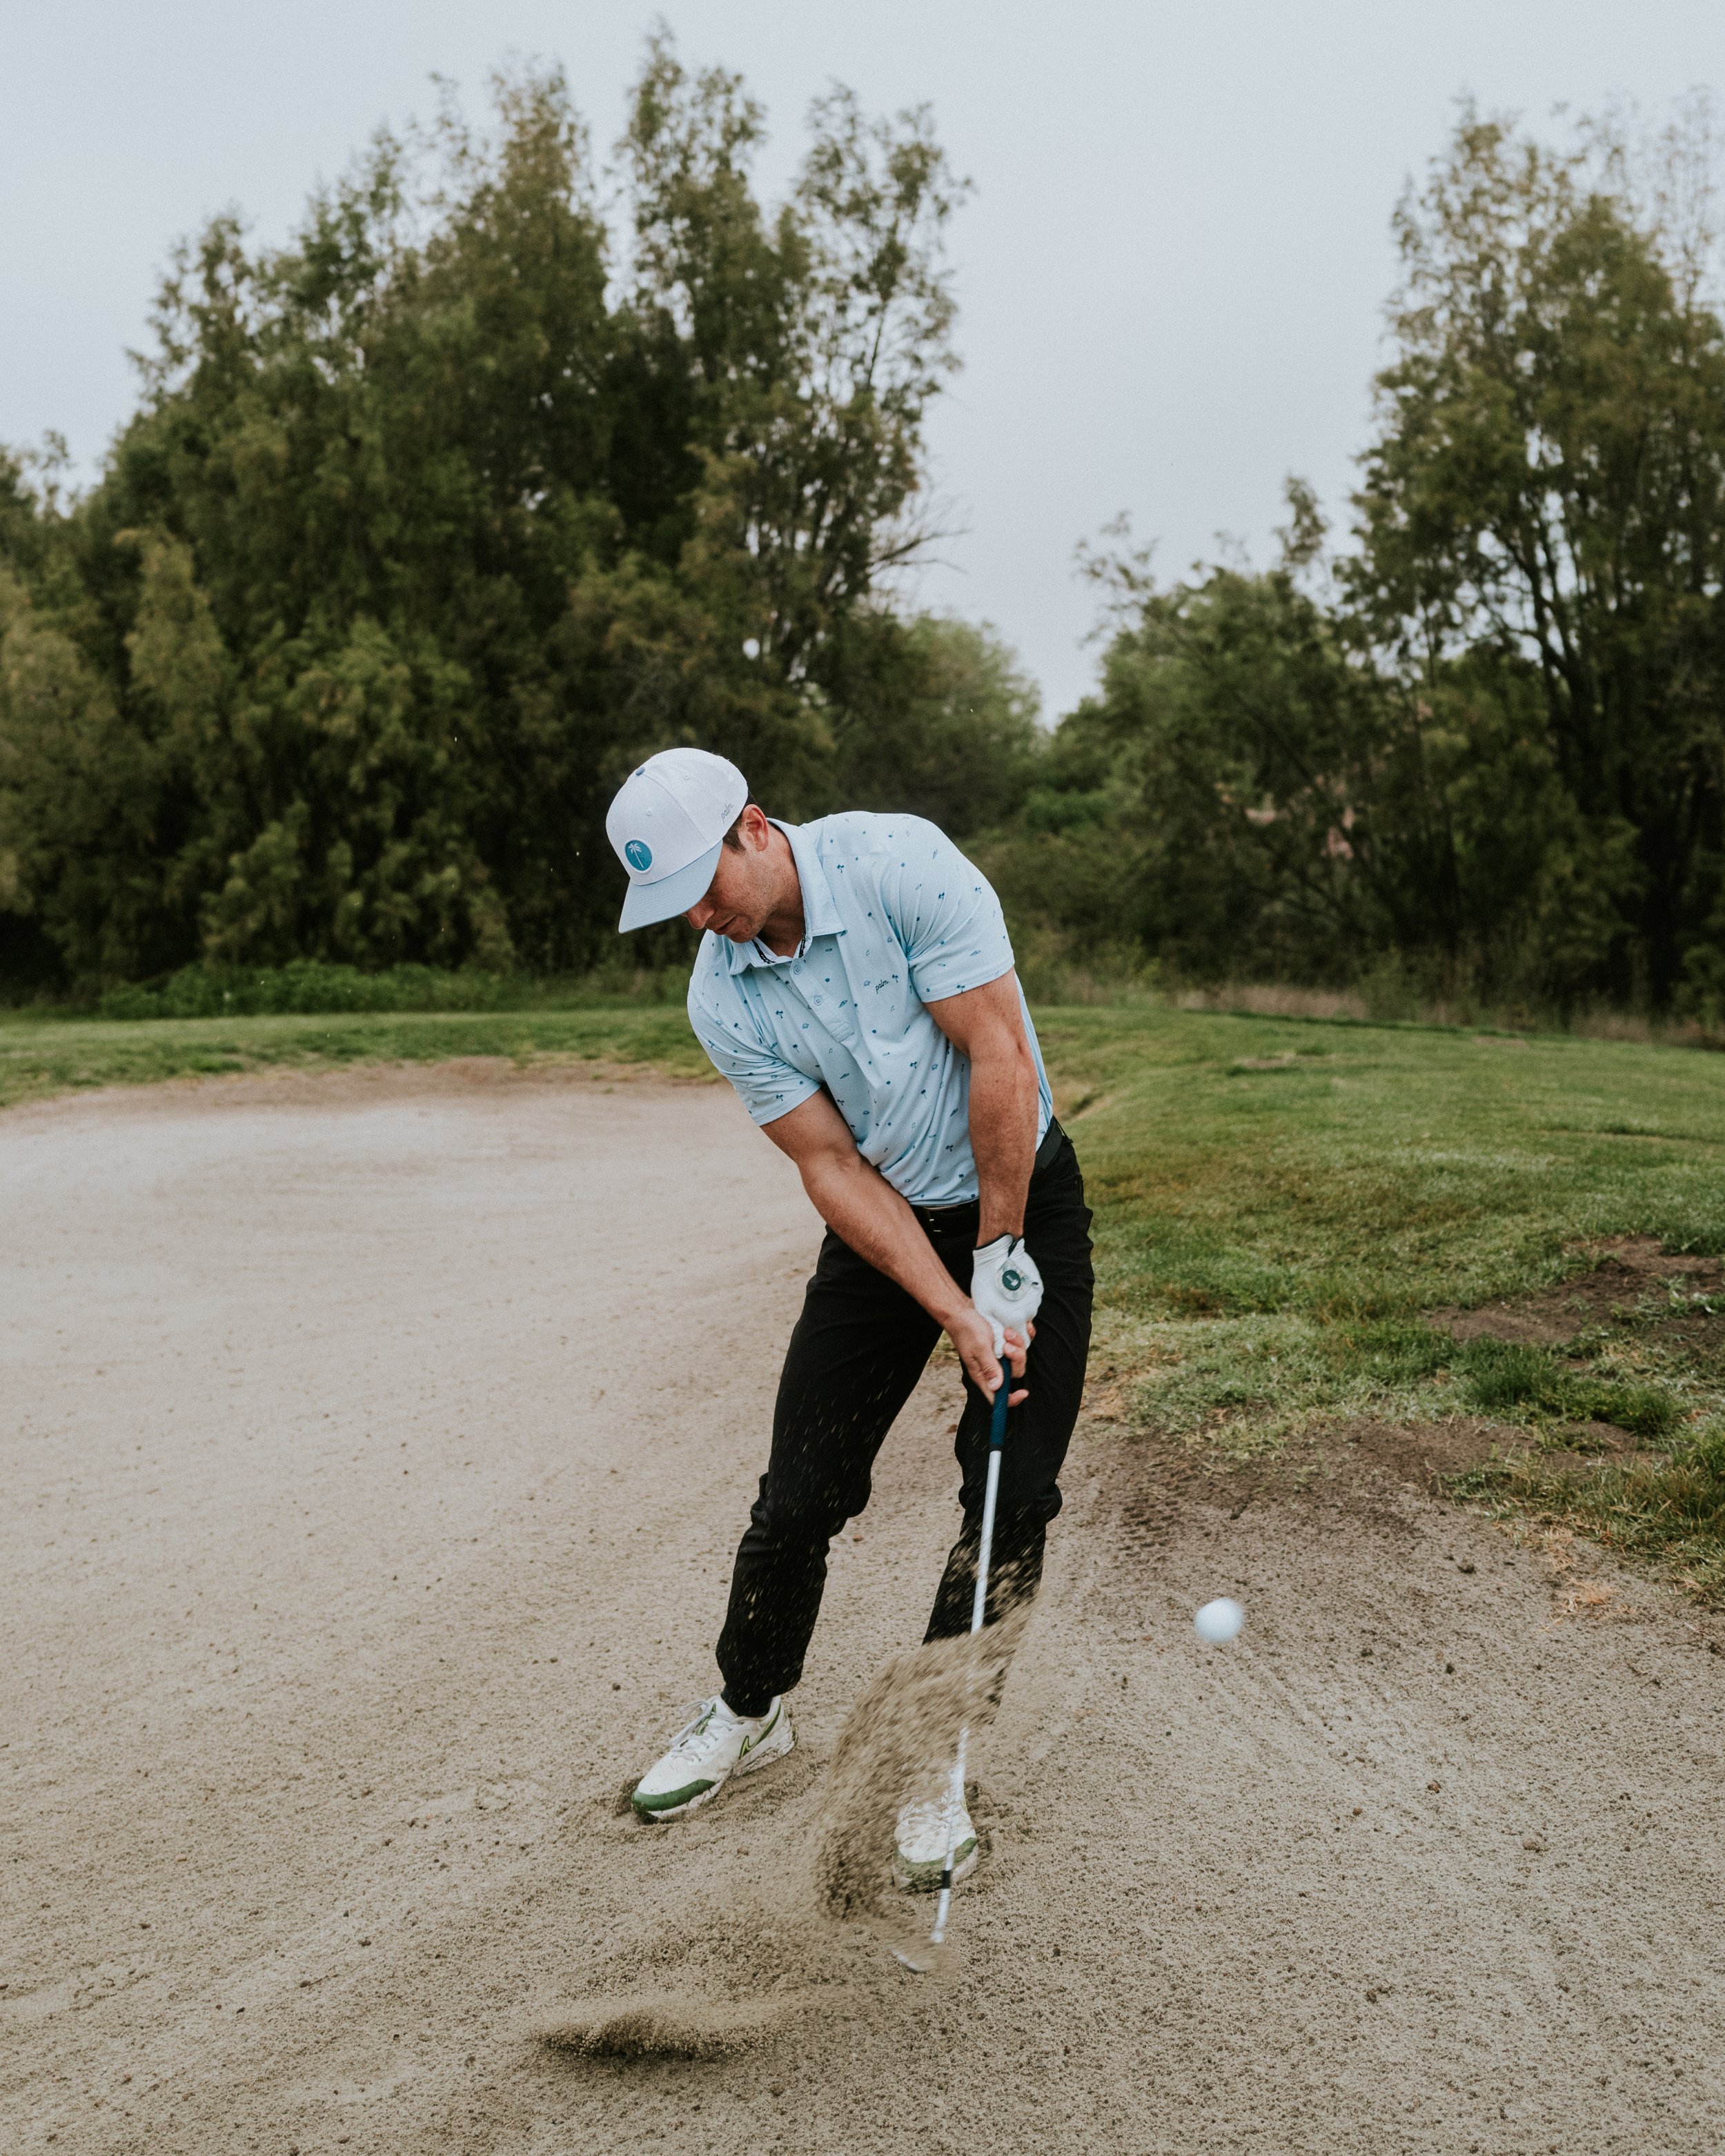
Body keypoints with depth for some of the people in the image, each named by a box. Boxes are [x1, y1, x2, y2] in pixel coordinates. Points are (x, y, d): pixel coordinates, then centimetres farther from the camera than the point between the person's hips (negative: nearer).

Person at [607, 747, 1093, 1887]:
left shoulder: (901, 863, -23)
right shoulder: (724, 999, -11)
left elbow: (999, 1058, -23)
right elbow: (834, 1166, -11)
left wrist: (1000, 1261, -19)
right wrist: (957, 1316, -19)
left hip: (1022, 1196, -3)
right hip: (887, 1224, 3)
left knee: (1012, 1501, -5)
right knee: (802, 1491, 3)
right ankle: (750, 1709, 29)